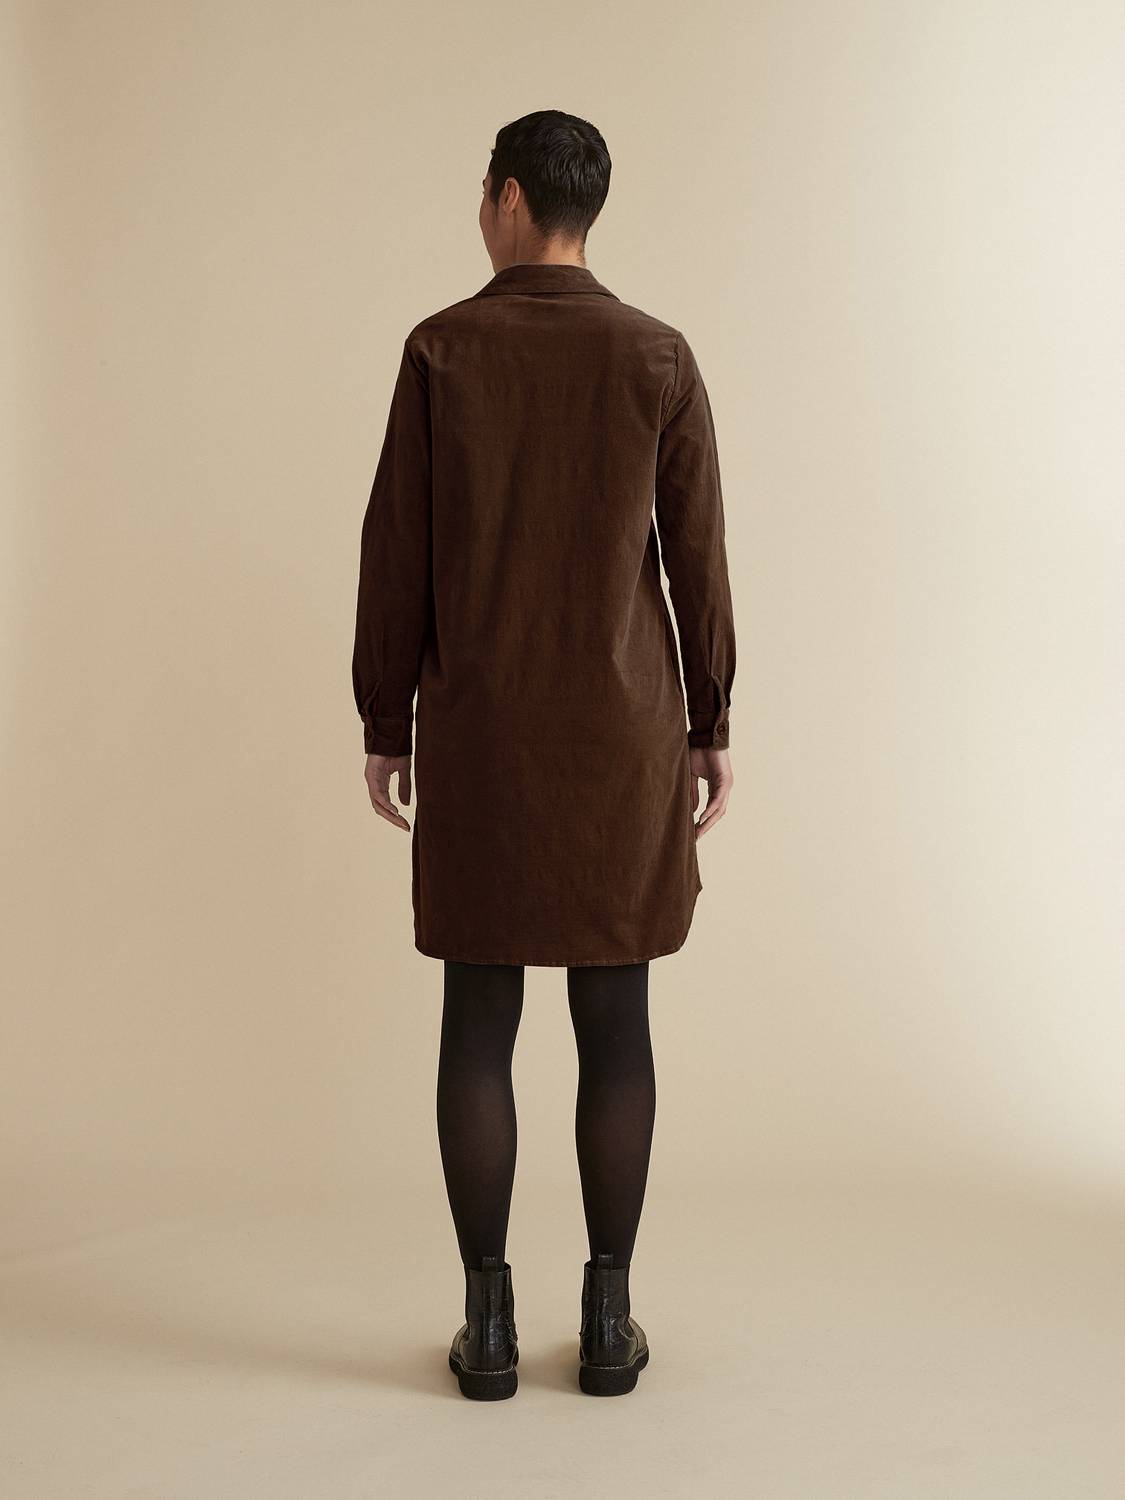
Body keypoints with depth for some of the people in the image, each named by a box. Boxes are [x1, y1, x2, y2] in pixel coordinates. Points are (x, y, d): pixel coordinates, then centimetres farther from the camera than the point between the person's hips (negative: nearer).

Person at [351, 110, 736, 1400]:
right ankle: (608, 1317, 13)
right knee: (613, 1018, 6)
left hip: (478, 734, 0)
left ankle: (489, 1321, 11)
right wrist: (713, 728, 8)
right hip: (623, 734, 1)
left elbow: (394, 554, -3)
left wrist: (385, 725, 5)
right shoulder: (659, 356, 0)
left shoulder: (439, 349, -2)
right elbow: (697, 557, -1)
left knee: (478, 1018, 6)